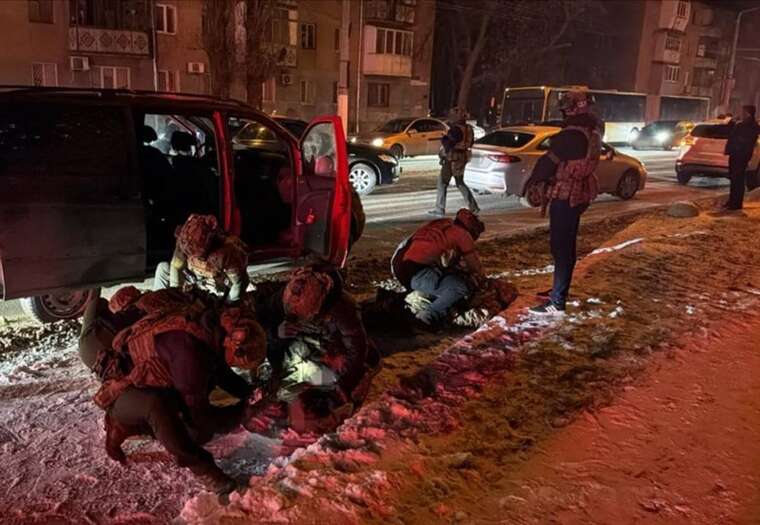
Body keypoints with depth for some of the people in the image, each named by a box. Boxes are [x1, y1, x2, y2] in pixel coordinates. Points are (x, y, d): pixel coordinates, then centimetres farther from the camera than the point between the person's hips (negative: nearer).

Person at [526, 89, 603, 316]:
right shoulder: (592, 132, 9)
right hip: (578, 194, 10)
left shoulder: (572, 134, -21)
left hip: (564, 196, -10)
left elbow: (549, 162, -16)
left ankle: (557, 303, -6)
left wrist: (534, 179, 1)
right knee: (566, 245, 19)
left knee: (561, 248, -8)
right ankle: (559, 290, 33)